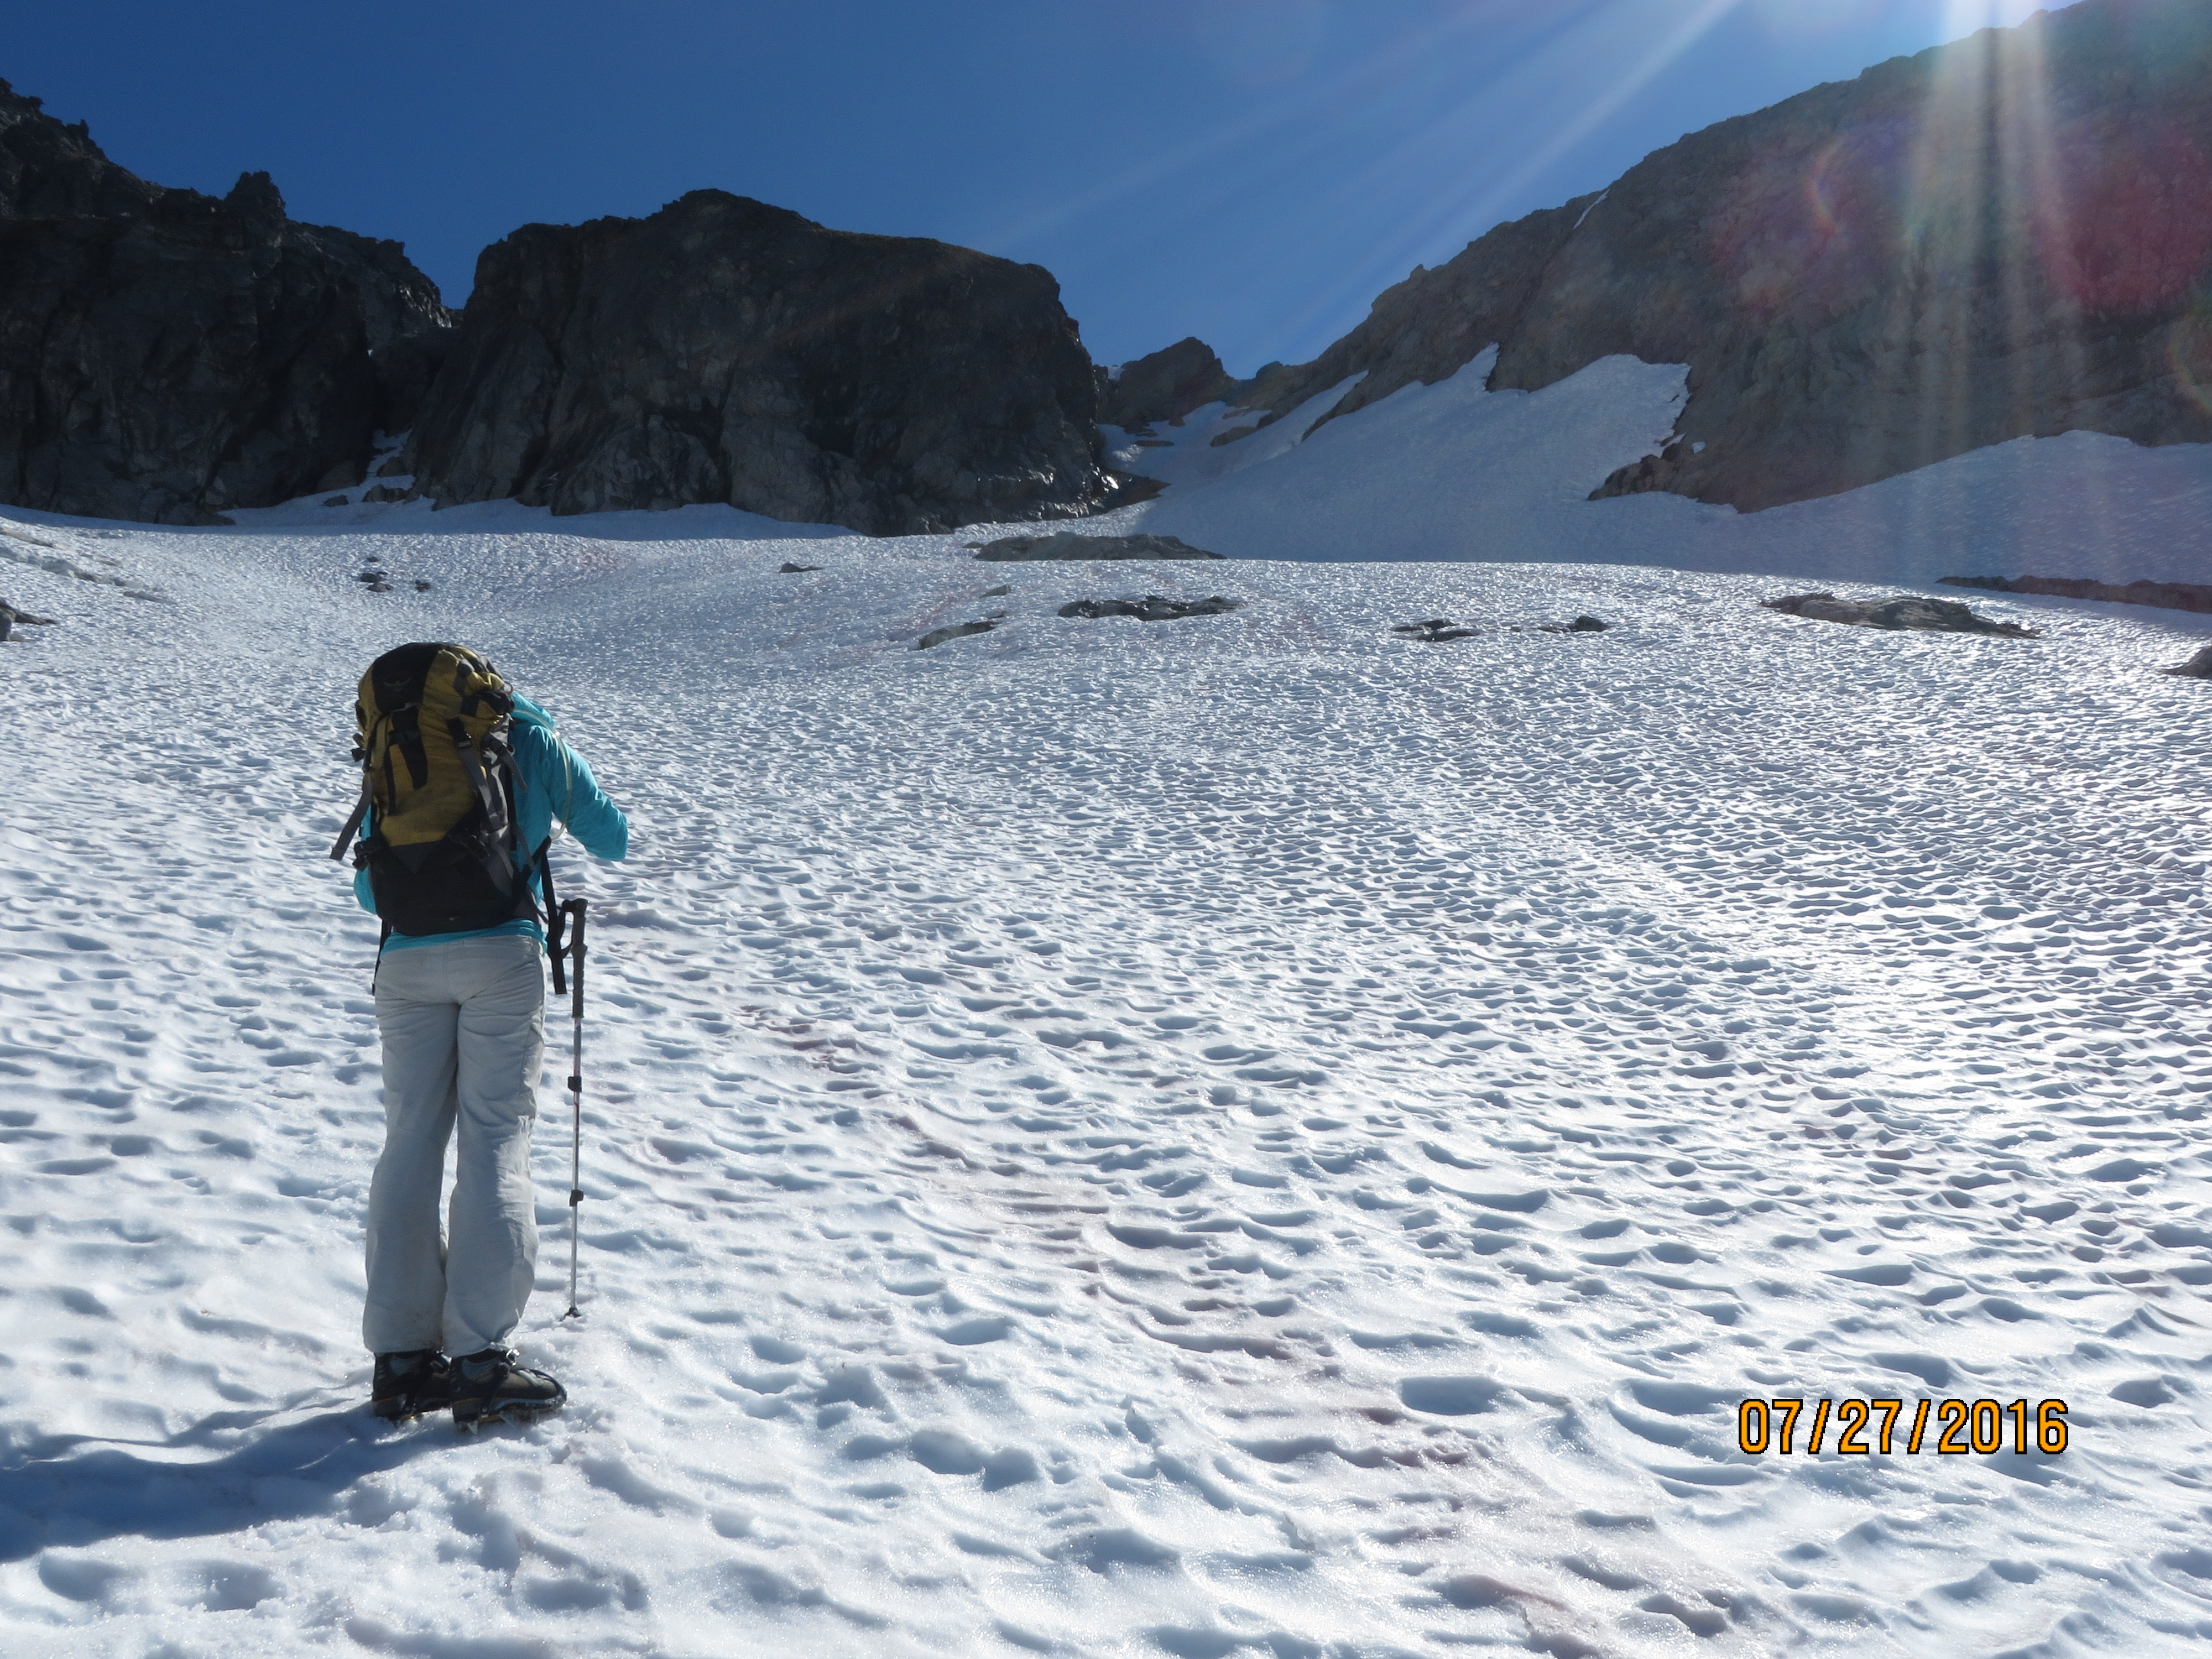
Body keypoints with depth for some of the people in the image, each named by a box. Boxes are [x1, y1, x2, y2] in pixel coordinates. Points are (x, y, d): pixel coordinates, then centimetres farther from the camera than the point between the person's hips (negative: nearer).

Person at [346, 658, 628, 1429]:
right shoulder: (530, 737, 11)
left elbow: (367, 890, 20)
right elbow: (613, 839, 17)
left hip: (407, 961, 3)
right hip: (503, 953, -3)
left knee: (410, 1142, 8)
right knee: (496, 1142, -3)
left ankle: (401, 1358, 7)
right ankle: (481, 1363, -8)